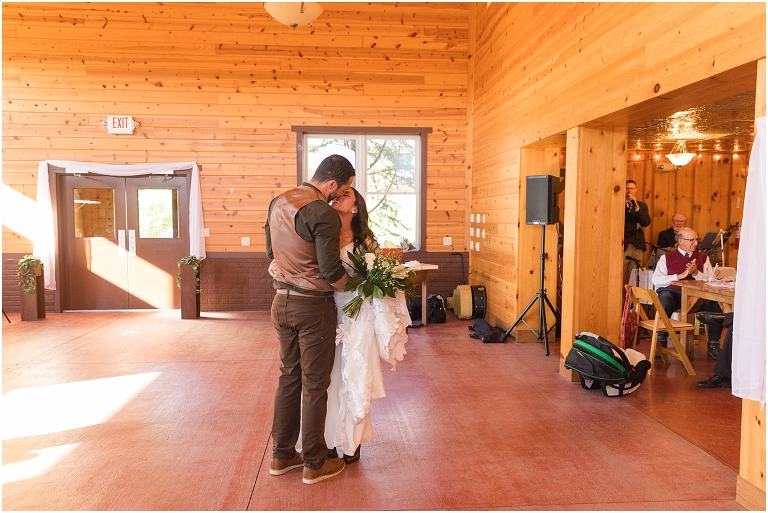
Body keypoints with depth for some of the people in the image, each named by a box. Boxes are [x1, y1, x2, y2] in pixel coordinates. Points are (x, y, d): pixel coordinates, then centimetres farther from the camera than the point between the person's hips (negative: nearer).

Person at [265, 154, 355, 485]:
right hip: (313, 305, -7)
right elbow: (332, 271, -20)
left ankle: (282, 455, 27)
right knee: (315, 384, 5)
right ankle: (315, 463, 18)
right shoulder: (324, 214, -19)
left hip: (281, 301, 7)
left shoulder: (278, 203, 6)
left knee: (289, 377, 17)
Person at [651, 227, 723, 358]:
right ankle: (661, 341, -23)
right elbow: (656, 279, -4)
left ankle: (713, 344, -14)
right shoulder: (667, 257, 10)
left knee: (716, 302, -27)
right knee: (665, 300, -37)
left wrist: (696, 273, -11)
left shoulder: (703, 258, 18)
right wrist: (680, 276, -11)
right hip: (672, 292, -2)